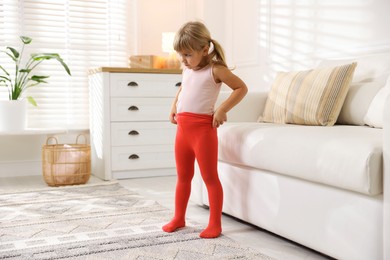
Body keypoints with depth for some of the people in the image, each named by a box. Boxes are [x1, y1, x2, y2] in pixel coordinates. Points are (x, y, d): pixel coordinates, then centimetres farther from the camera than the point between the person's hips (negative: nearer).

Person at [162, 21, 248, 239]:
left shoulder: (215, 69, -7)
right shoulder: (187, 69, 13)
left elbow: (242, 88, -8)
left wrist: (222, 110, -15)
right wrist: (174, 105, 17)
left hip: (203, 128, -7)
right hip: (182, 128, 7)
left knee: (210, 177, 1)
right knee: (183, 177, 16)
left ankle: (215, 224, 10)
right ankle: (179, 218, 29)